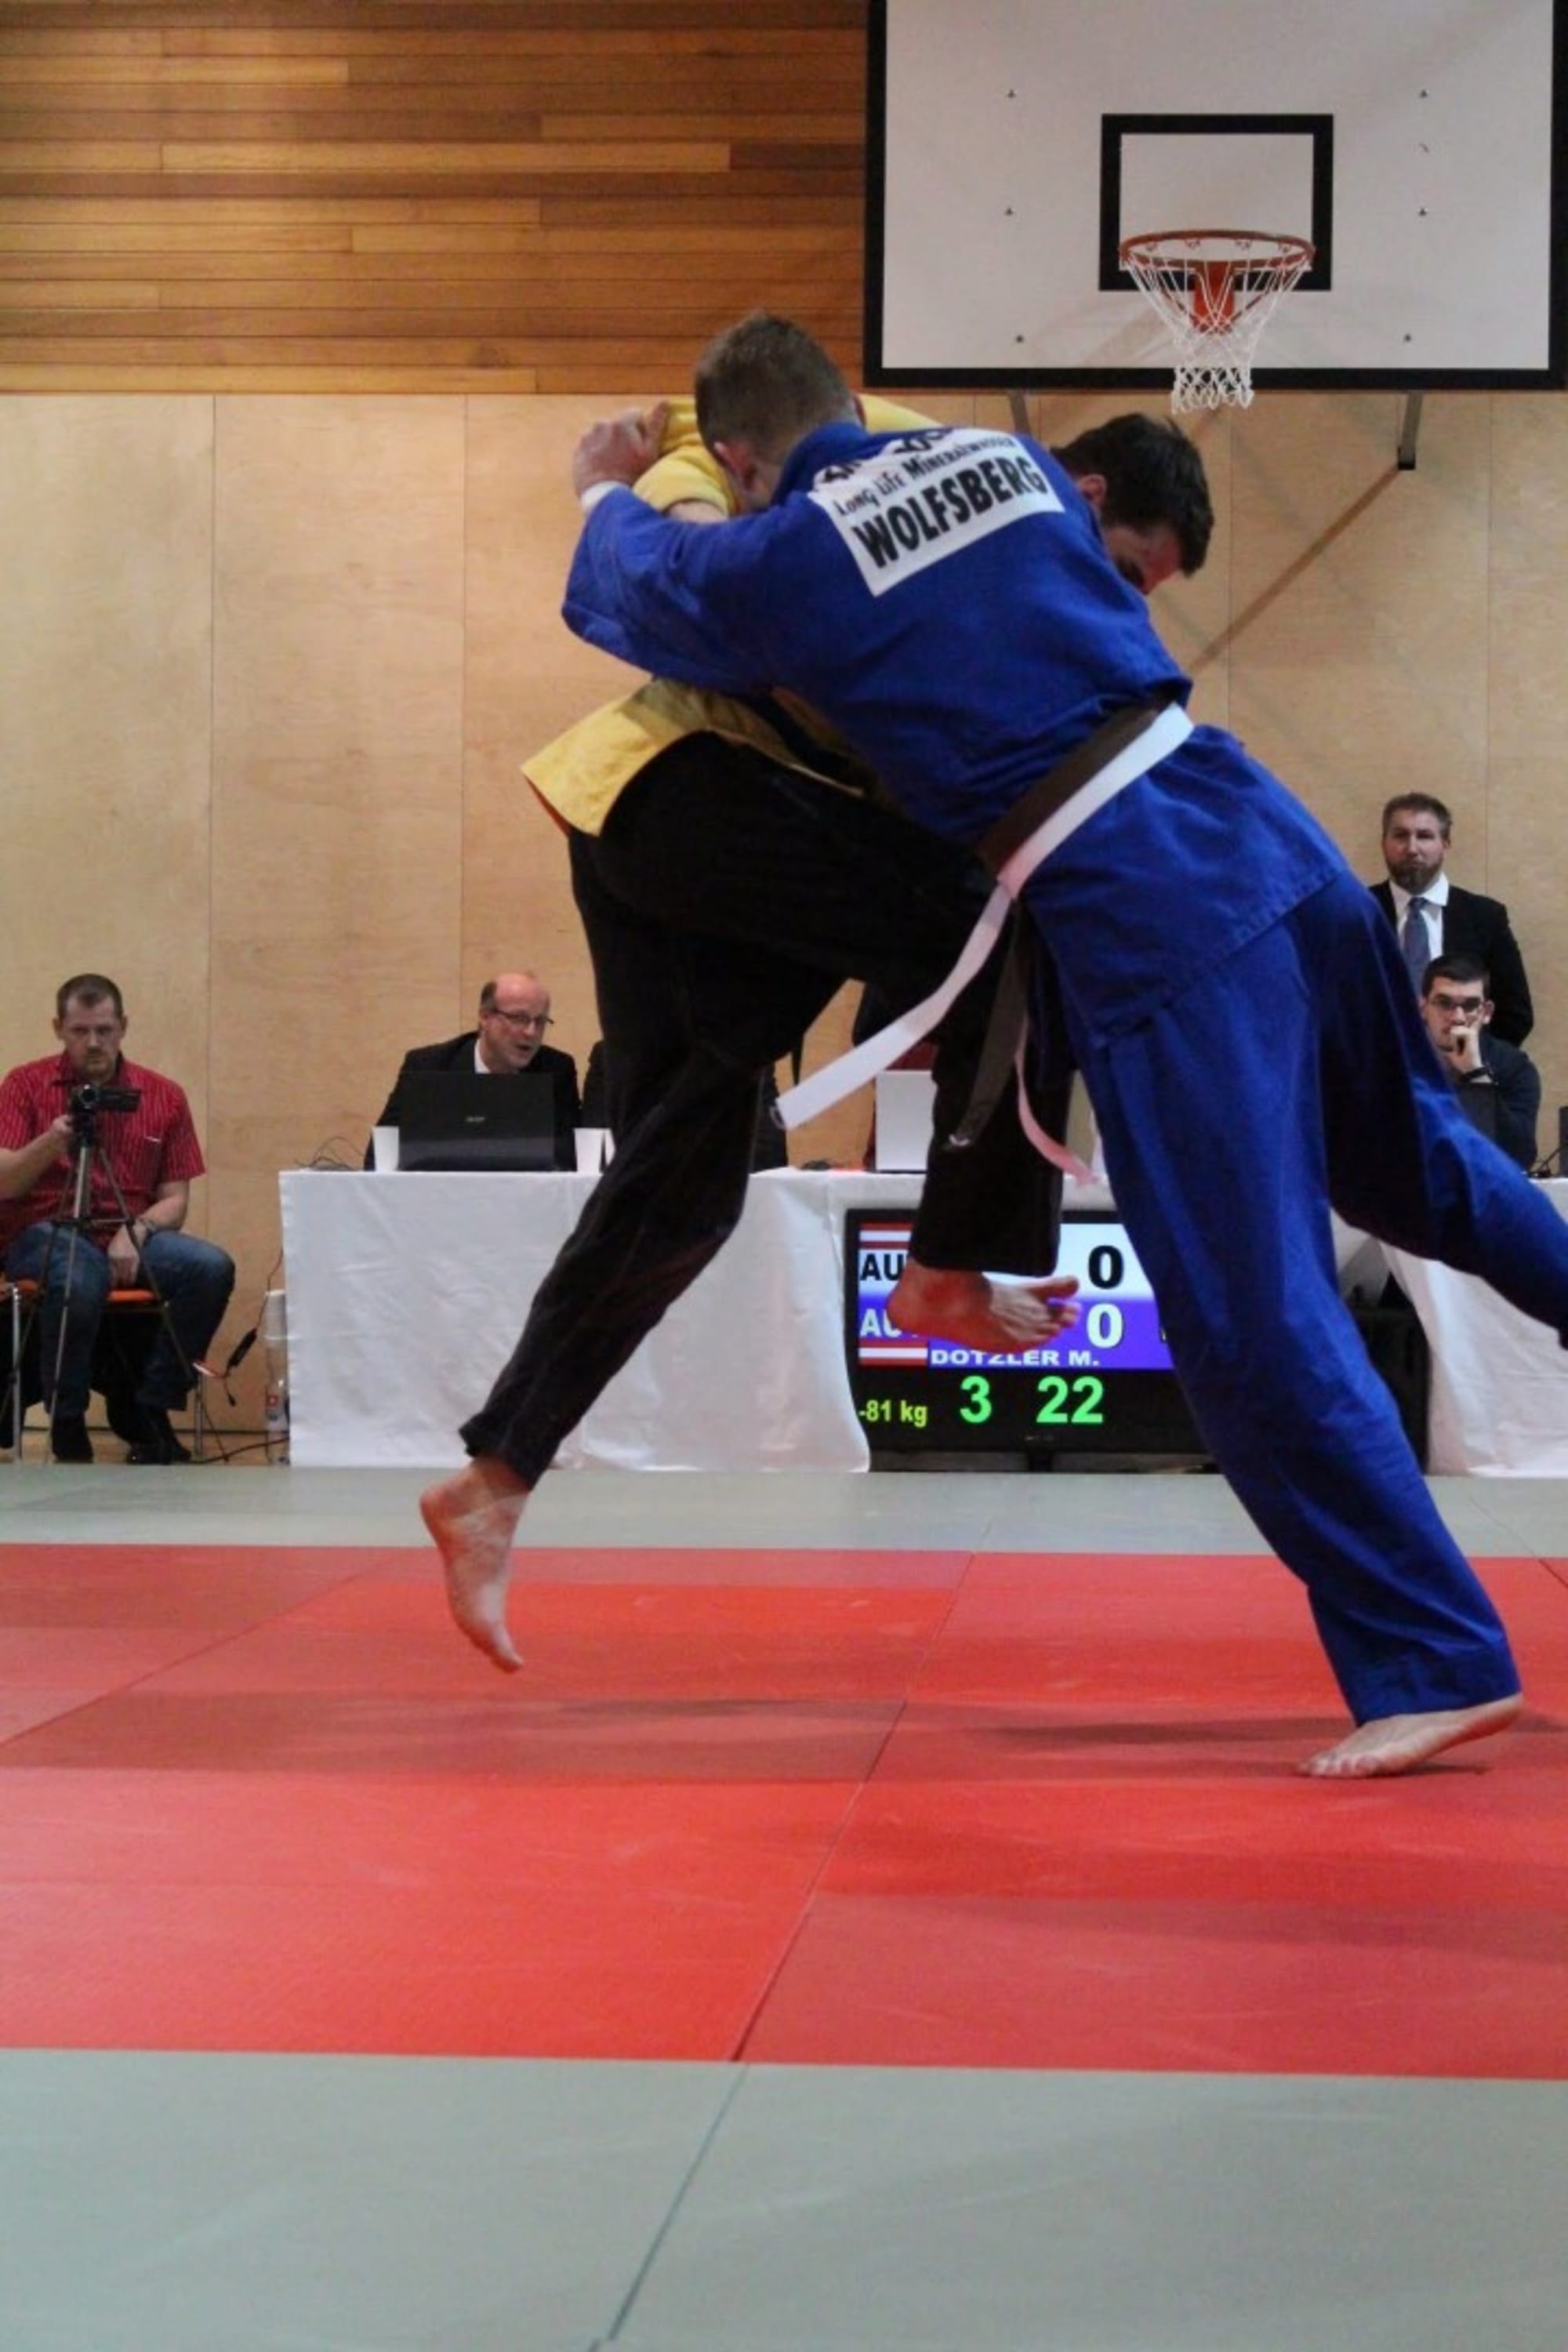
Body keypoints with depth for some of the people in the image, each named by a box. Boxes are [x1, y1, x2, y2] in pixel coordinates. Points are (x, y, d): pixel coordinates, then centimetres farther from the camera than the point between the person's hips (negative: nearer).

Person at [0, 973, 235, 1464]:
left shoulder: (164, 1097, 7)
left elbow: (175, 1198, 5)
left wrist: (135, 1232, -15)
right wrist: (52, 1143, -25)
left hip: (131, 1238, 3)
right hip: (43, 1234, -3)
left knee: (212, 1268, -26)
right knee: (80, 1282, -39)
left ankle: (150, 1413, -10)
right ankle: (67, 1427, -15)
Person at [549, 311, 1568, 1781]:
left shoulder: (777, 567, -2)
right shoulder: (1010, 459, 13)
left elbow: (625, 593, 20)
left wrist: (608, 497, 41)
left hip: (1138, 926, -7)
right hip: (1267, 841, 7)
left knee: (1255, 1321, -2)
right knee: (1404, 1156, 29)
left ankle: (1433, 1660, 1)